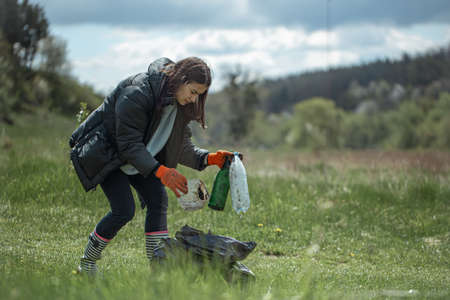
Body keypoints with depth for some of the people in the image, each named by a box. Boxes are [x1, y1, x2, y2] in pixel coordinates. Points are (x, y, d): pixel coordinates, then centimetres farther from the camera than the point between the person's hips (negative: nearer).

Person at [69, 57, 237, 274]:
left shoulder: (179, 103, -6)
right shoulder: (136, 93, -31)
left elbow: (181, 146, 0)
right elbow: (129, 144, -31)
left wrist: (208, 158, -18)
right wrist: (159, 171, -41)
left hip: (137, 155, 8)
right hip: (104, 152, -8)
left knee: (158, 199, -10)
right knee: (124, 209, -17)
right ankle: (87, 265, 1)